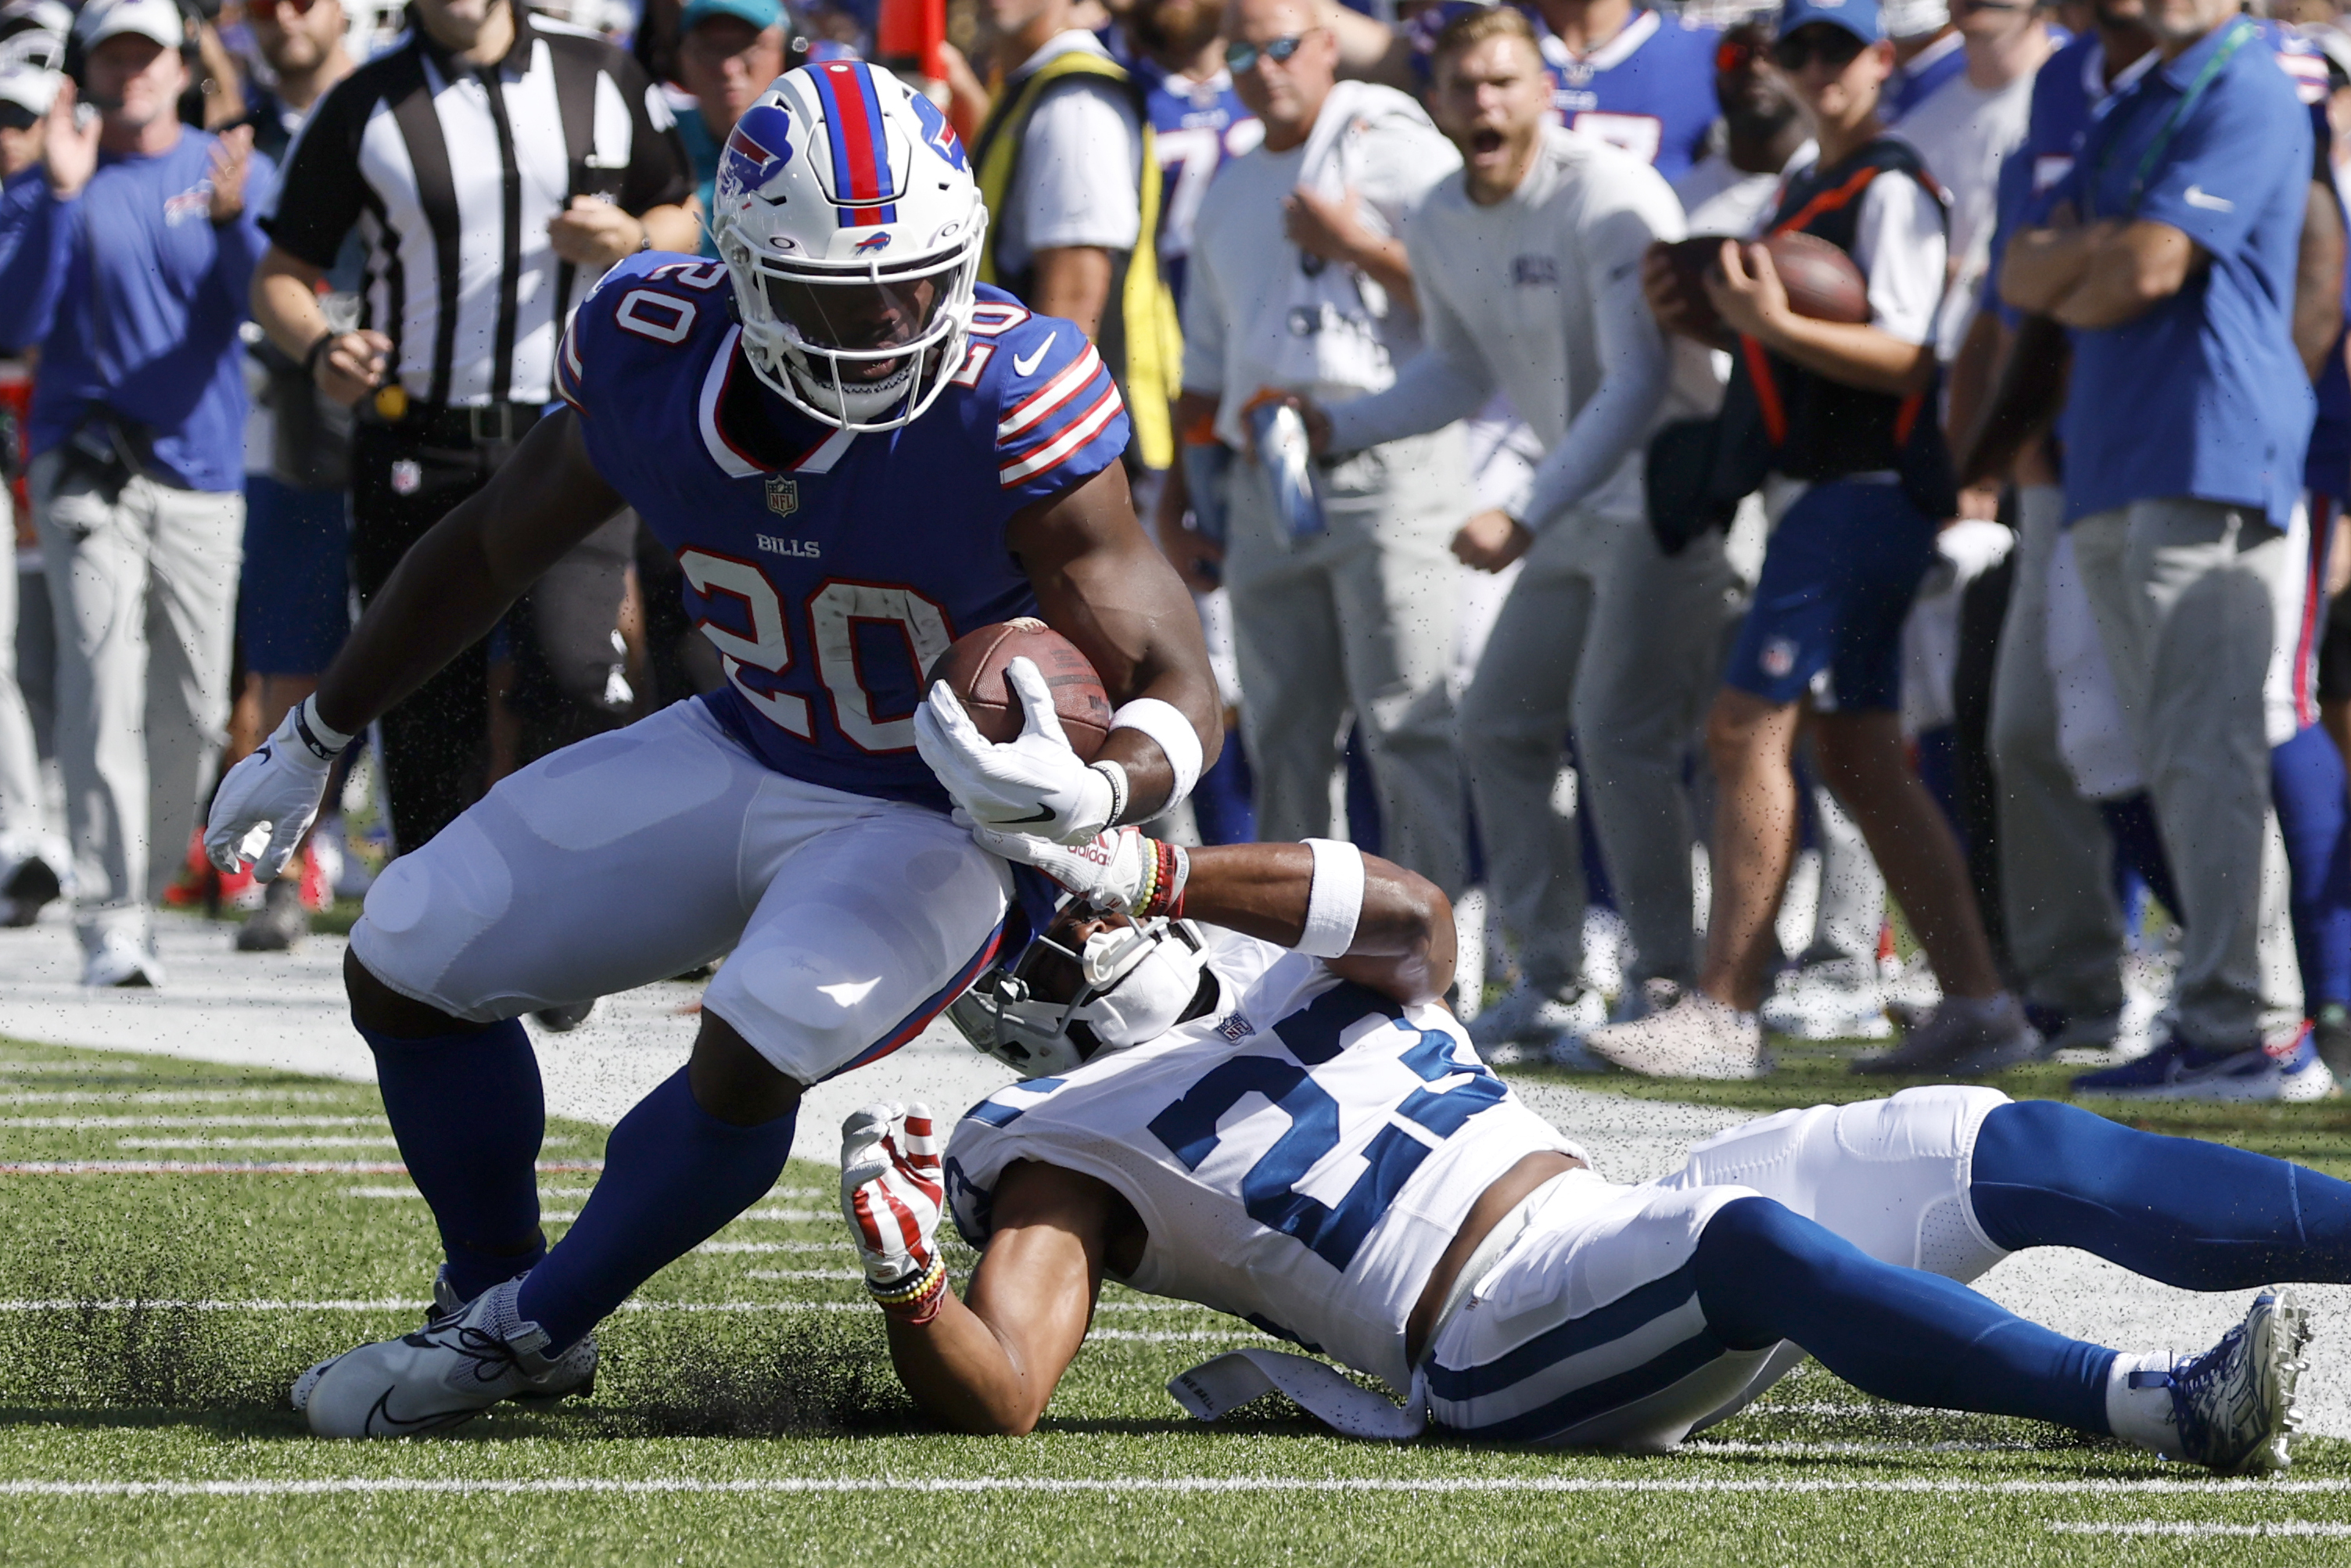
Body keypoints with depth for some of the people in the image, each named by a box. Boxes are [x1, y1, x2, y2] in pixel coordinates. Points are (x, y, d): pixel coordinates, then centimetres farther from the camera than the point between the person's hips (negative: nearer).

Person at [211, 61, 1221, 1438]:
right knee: (408, 959, 2)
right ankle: (493, 1293, 24)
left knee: (755, 1051, -28)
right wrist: (314, 742, 14)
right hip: (747, 756, 5)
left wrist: (1087, 796, -50)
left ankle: (528, 1328, -2)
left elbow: (1176, 686, -26)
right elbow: (493, 548, 3)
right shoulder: (658, 362, -17)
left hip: (950, 820, -5)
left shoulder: (1012, 415, -32)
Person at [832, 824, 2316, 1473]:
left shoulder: (1305, 973, 23)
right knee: (1753, 1241, -37)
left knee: (2016, 1153, -6)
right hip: (1512, 1342, -7)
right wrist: (903, 1272, -26)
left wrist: (1158, 869, -12)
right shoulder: (1066, 1151, 6)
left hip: (1632, 1224, 7)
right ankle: (2155, 1403, -51)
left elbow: (1417, 911, -3)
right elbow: (997, 1398, -7)